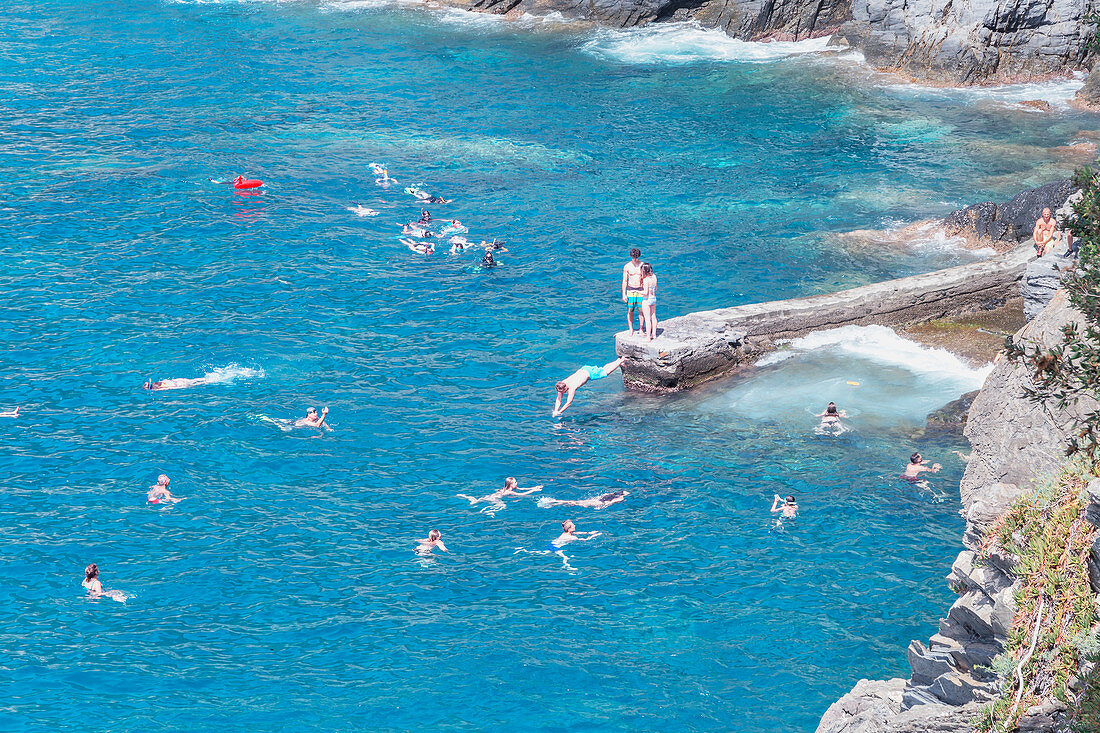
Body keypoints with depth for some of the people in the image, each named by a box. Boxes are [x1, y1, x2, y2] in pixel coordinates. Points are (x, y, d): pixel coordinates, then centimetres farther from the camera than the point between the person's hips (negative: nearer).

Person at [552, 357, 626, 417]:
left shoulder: (571, 387, -38)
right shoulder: (561, 385, -19)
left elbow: (569, 402, -38)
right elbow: (558, 399, -12)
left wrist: (559, 412, -39)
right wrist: (555, 411, -23)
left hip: (590, 373, -5)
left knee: (606, 372, 16)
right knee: (603, 369, 26)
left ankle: (621, 360, 33)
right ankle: (618, 360, 45)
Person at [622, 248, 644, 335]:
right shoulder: (627, 266, -2)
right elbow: (624, 281, 2)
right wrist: (624, 294, -2)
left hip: (640, 291, 0)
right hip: (630, 291, 0)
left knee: (641, 311, 2)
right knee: (630, 311, 3)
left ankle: (641, 329, 14)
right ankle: (631, 330, 14)